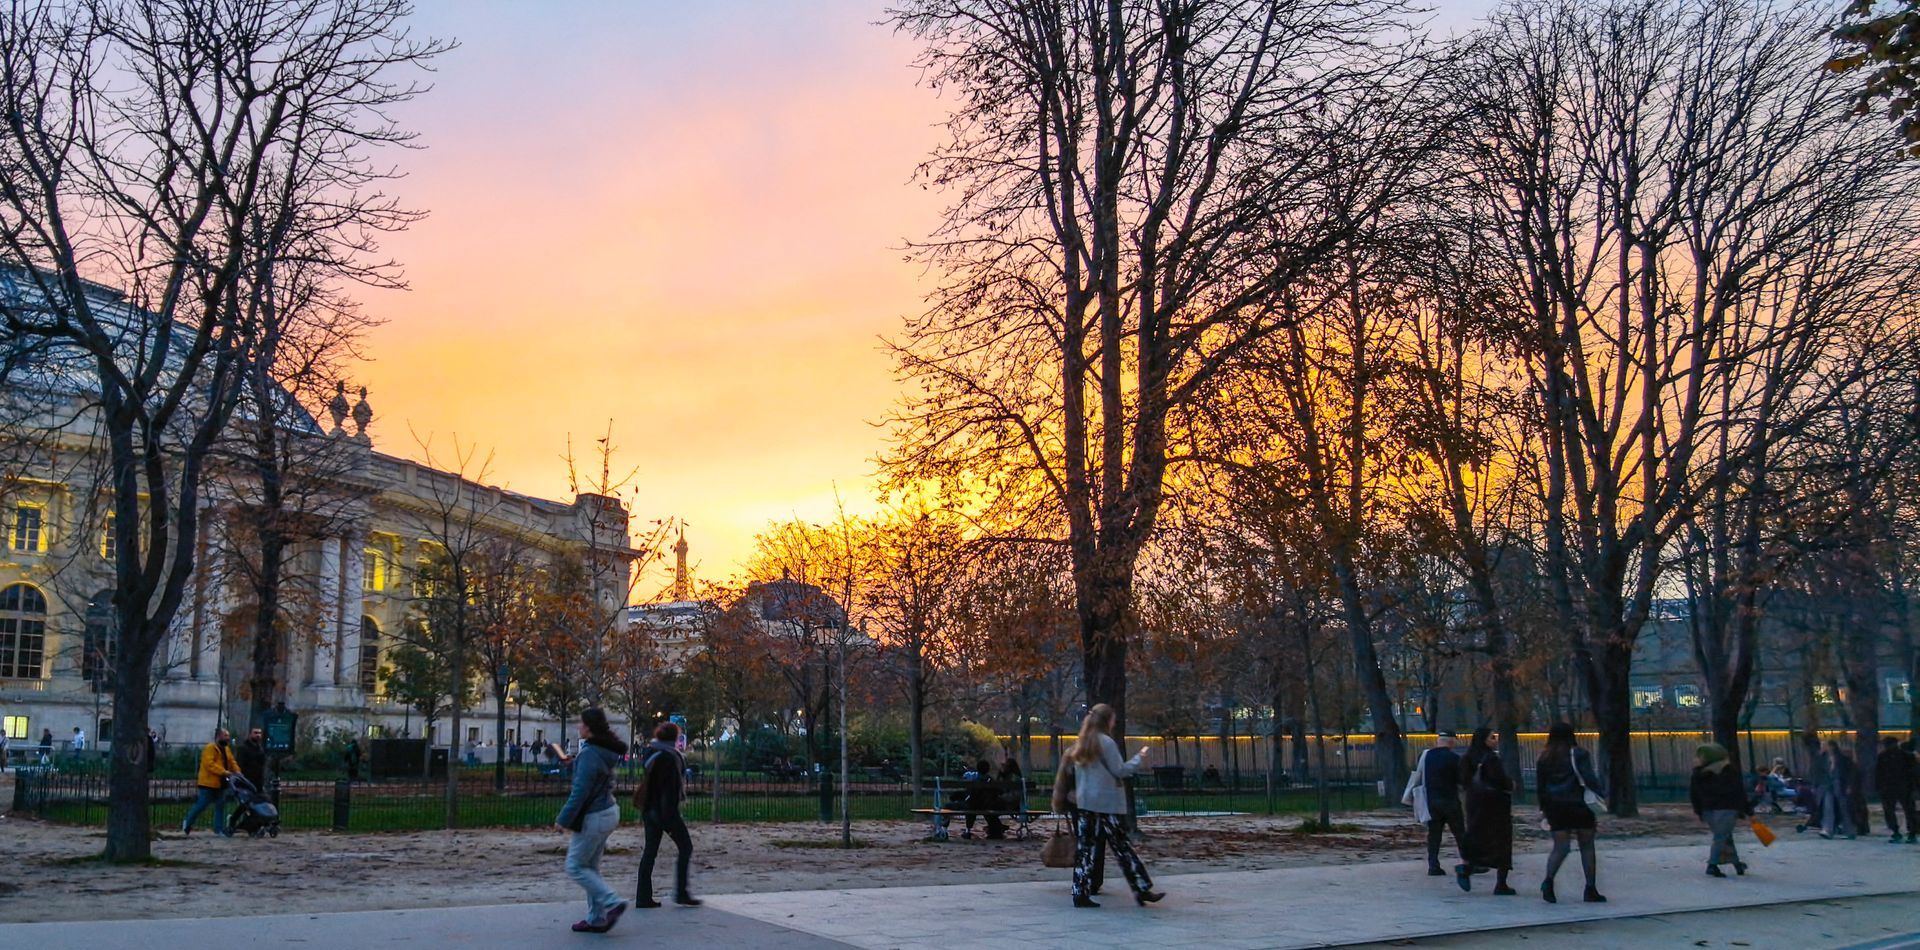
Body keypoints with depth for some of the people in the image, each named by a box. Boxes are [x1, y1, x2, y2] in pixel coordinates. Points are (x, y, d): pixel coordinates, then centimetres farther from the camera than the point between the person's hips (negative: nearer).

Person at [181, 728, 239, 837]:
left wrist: (237, 772, -6)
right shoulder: (210, 748, -13)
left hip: (220, 783, 8)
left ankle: (219, 829, 10)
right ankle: (187, 823, 16)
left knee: (220, 806, 6)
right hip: (208, 783, -8)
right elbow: (209, 764, -25)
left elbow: (232, 762, 14)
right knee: (201, 805, -2)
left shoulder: (226, 750, 16)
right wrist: (224, 772, -30)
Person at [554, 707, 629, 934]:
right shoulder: (607, 751, 8)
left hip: (593, 817, -9)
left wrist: (564, 819, -16)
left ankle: (612, 903, -7)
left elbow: (580, 791, -22)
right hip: (608, 811, 10)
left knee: (575, 867, 1)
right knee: (590, 867, 16)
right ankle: (596, 919, 19)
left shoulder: (589, 754, -21)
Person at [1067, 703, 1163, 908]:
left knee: (1085, 847, 5)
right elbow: (1119, 771, -8)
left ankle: (1079, 893, 1)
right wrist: (1139, 758, 3)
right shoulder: (1106, 742, -11)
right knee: (1122, 847, -2)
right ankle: (1142, 889, 4)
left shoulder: (1082, 744, 12)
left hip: (1084, 803, 7)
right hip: (1106, 803, -7)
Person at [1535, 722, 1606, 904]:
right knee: (1587, 846, 9)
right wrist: (1603, 792, 0)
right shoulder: (1578, 754, -5)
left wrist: (1544, 808, 16)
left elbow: (1540, 787, 10)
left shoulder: (1544, 758, 8)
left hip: (1555, 807, 3)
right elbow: (1589, 779, -12)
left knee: (1560, 846, 2)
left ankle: (1548, 881, -22)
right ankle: (1590, 889, 10)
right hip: (1577, 806, -3)